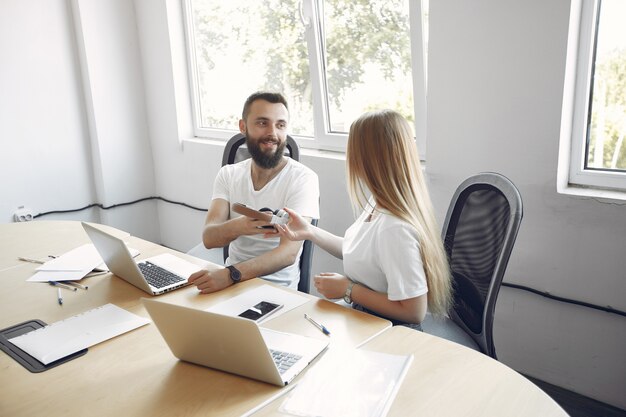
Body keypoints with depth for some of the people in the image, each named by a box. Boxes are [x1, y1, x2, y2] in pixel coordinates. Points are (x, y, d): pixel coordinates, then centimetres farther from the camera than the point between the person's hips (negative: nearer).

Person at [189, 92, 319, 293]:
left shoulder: (303, 178, -11)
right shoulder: (228, 174, 3)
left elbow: (288, 252, -21)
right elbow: (208, 238, -10)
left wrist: (230, 274, -36)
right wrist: (237, 227, -33)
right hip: (231, 283, 4)